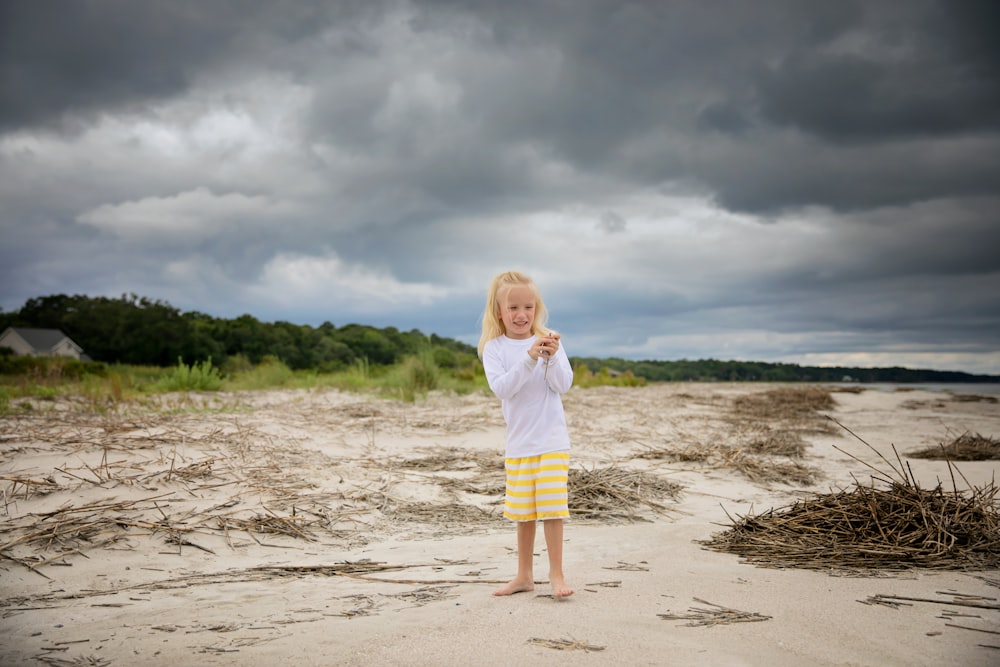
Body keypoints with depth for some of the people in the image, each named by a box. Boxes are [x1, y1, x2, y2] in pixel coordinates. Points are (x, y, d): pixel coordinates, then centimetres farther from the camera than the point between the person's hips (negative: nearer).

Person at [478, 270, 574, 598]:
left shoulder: (548, 341, -1)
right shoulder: (494, 347, -4)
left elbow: (564, 385, -7)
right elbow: (501, 388, -18)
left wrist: (551, 357, -24)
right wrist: (529, 358, -28)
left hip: (552, 440, -1)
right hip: (518, 443, 1)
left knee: (552, 507, -4)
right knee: (523, 512, 11)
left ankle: (556, 574, 7)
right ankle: (524, 575, 23)